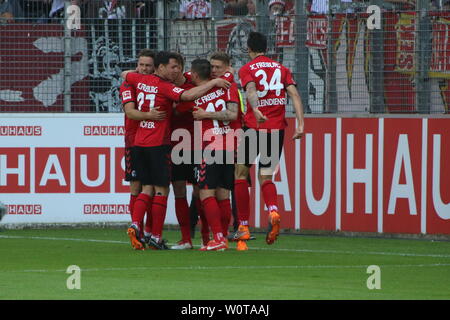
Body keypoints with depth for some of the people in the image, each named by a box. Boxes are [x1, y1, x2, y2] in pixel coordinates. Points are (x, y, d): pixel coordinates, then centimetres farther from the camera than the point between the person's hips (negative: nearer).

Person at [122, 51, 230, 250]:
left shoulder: (141, 80, 7)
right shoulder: (164, 87, -14)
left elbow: (125, 74, 28)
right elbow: (188, 95, -28)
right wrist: (214, 83, -21)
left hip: (140, 143, 7)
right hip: (158, 144, -7)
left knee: (147, 188, 12)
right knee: (161, 189, 0)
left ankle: (135, 225, -7)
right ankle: (156, 237, 0)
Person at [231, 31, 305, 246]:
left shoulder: (247, 69, 1)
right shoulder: (281, 69, 13)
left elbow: (251, 89, -19)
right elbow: (294, 94, 1)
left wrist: (256, 111, -37)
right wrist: (300, 123, -5)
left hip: (254, 125, -3)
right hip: (277, 128, 4)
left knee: (240, 172, 11)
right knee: (265, 178, 10)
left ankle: (243, 227, 8)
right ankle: (273, 211, -21)